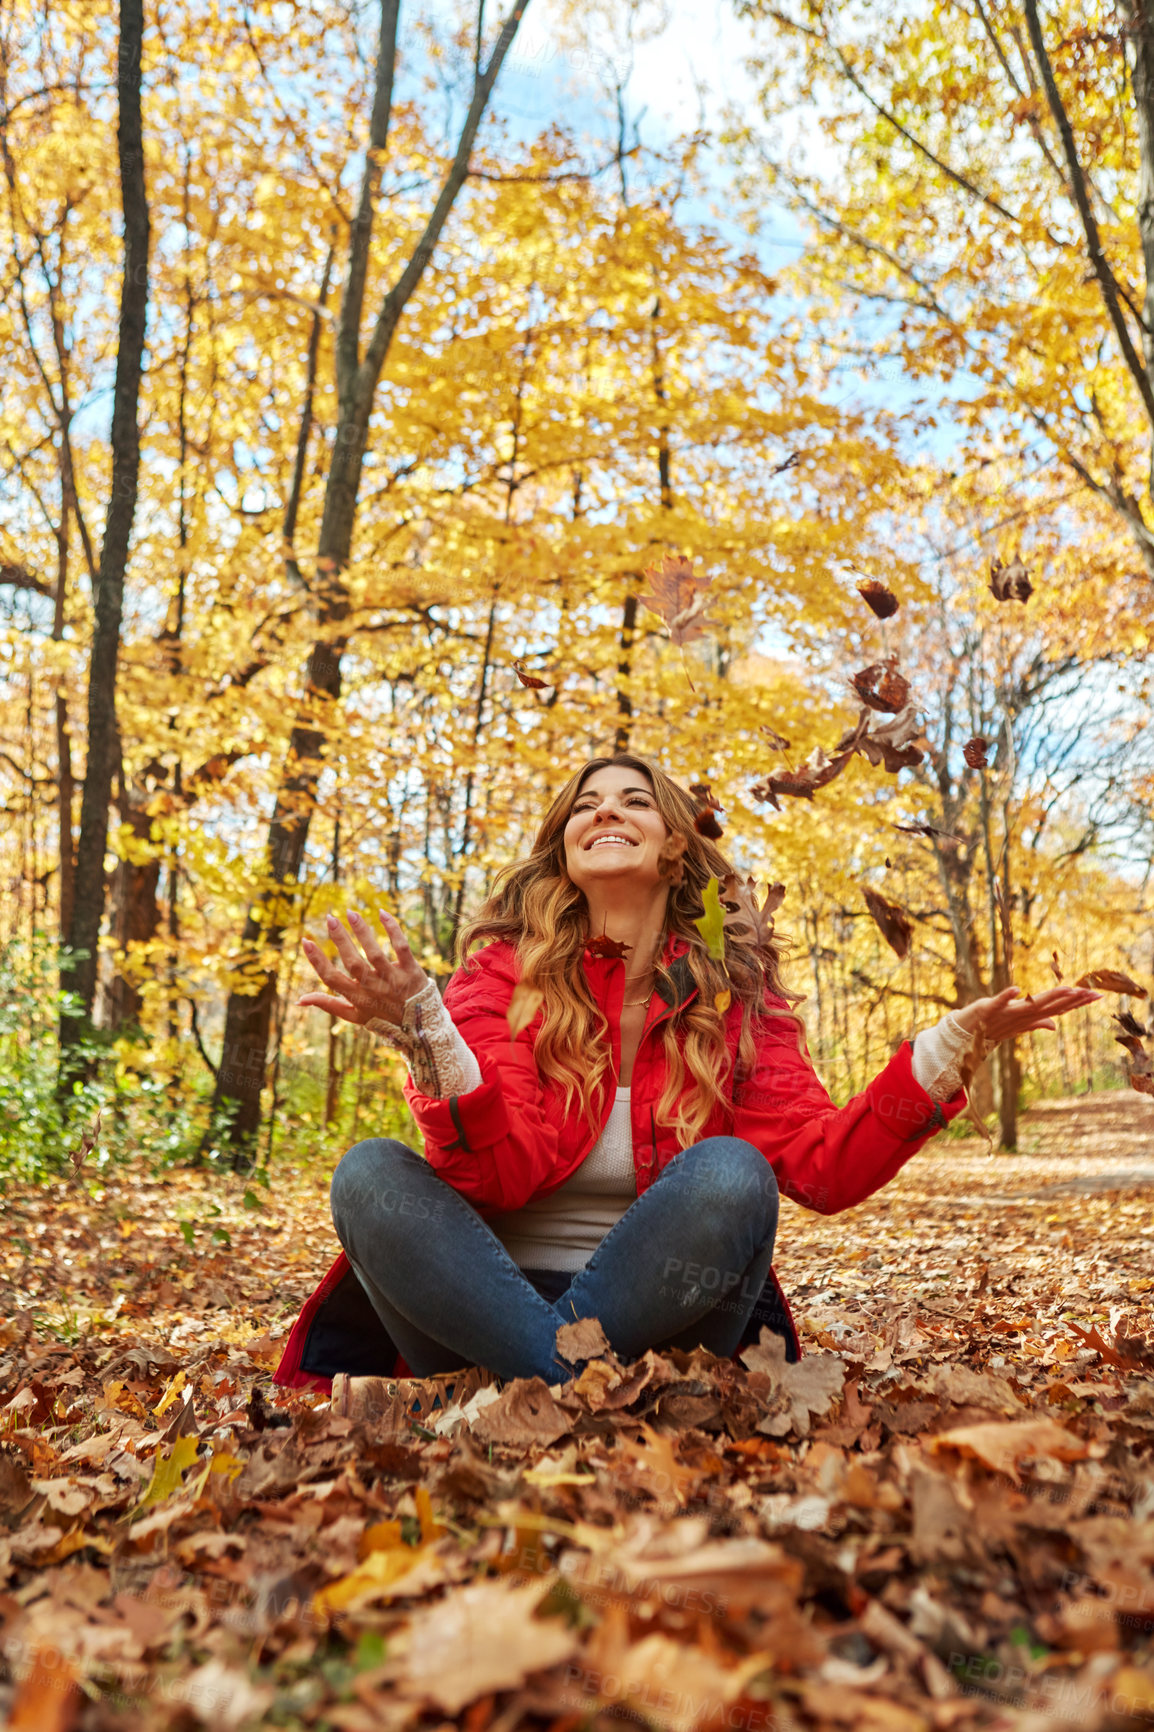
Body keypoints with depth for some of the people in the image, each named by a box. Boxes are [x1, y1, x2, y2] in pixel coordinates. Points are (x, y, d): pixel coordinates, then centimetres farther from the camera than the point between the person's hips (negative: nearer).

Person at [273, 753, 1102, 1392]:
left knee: (730, 1172, -28)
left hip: (657, 1315, 1)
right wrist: (423, 1030, -32)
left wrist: (954, 1043, -17)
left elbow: (825, 1167, -7)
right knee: (370, 1172, -26)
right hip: (495, 1293, 0)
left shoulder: (734, 991, 4)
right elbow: (497, 1174, -14)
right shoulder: (504, 969, -1)